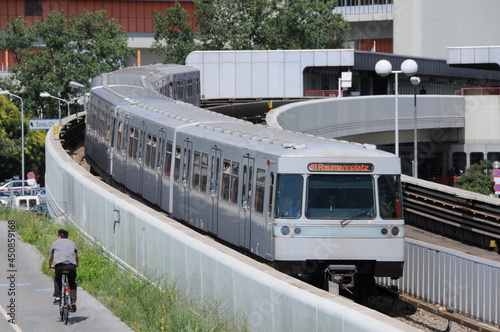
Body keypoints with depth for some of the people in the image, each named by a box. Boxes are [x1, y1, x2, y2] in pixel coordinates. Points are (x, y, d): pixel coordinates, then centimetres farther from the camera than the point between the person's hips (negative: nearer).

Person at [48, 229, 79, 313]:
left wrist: (50, 266, 50)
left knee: (57, 280, 27)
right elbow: (77, 257, 38)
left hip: (59, 265, -1)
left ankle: (57, 297, 13)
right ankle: (73, 301, 3)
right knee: (72, 283, 21)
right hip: (71, 266, 1)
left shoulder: (55, 243, 21)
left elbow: (51, 258, 31)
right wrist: (77, 265, 57)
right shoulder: (72, 243, 27)